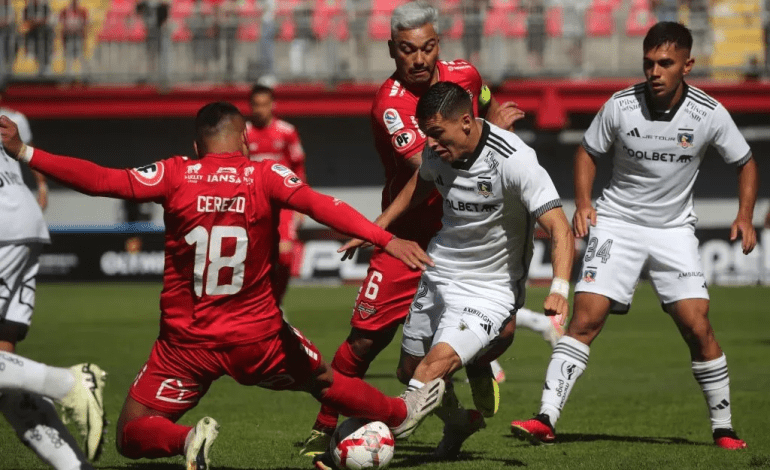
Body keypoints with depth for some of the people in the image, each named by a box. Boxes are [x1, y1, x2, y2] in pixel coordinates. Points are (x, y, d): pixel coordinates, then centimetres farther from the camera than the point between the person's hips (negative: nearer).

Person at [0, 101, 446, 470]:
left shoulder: (175, 176, -7)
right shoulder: (266, 176, -8)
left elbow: (101, 180, -13)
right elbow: (321, 206, -22)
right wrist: (386, 239, -28)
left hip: (186, 345, -1)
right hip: (257, 337, 1)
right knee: (323, 381, 29)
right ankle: (399, 414, 48)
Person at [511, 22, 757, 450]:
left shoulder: (710, 114, -10)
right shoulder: (620, 107, -11)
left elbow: (746, 162, 5)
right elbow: (588, 152, 6)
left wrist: (745, 217, -7)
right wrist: (583, 202, -8)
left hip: (674, 230, 0)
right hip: (617, 222, 0)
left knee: (697, 327, -10)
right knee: (585, 319, -14)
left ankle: (724, 429, 5)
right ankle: (546, 419, -16)